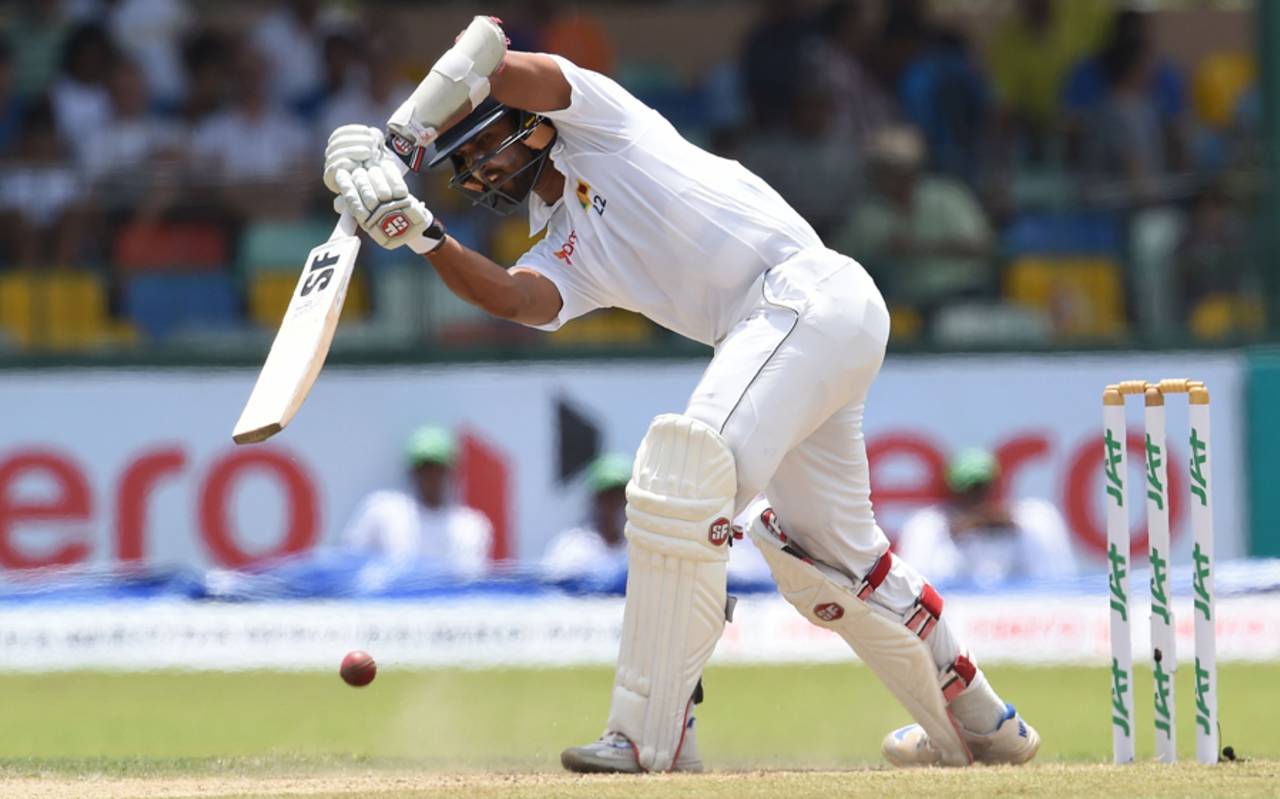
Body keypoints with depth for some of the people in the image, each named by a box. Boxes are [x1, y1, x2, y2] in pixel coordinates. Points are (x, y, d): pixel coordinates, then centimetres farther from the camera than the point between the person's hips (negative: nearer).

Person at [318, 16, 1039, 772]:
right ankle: (978, 724, 34)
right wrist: (423, 233, -13)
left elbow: (501, 61, -7)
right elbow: (515, 299, -1)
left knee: (682, 478, -22)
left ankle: (651, 735, -25)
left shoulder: (596, 119, 7)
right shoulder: (567, 255, 22)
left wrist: (402, 135, -6)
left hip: (808, 292, -10)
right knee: (828, 551, 19)